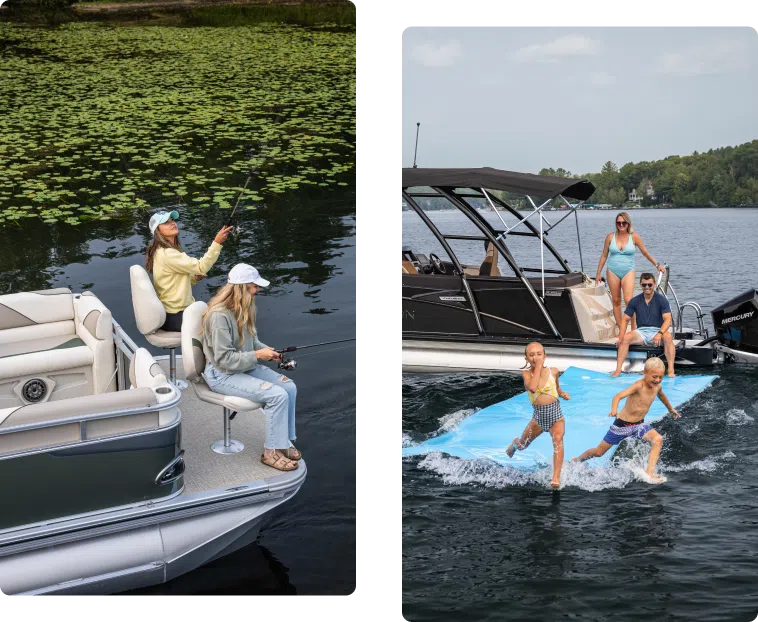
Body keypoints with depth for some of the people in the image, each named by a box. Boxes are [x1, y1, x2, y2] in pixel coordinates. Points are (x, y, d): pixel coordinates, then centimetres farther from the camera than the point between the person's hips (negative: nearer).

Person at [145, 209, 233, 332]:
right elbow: (201, 267, -25)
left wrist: (194, 278, 1)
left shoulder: (162, 251, 10)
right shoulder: (167, 254, -22)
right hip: (175, 317, -9)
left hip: (173, 311, 9)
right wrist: (217, 243, -31)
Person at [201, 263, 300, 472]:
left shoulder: (243, 308, 2)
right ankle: (271, 452, -7)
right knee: (277, 395, -22)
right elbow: (224, 359, -24)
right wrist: (257, 355, -24)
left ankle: (283, 442, 6)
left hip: (245, 367, 9)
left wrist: (266, 349, -4)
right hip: (222, 375, -9)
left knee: (289, 387, -7)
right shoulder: (220, 315, -25)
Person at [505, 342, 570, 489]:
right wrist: (538, 367, -28)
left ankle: (556, 478, -37)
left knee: (558, 439, -31)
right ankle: (515, 443, 59)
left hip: (556, 416, 0)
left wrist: (562, 393, -3)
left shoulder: (553, 371, -3)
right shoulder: (526, 373, -11)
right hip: (538, 417, 0)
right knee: (522, 445, 19)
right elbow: (532, 388, -33)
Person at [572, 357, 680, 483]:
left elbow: (661, 395, 24)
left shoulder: (657, 386, -3)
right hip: (622, 424, -5)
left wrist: (671, 409, 41)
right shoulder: (639, 386, -25)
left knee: (658, 439, -23)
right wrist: (614, 410, -60)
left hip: (639, 424, 5)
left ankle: (650, 473, -21)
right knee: (599, 452, 7)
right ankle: (577, 460, 35)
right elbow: (618, 396, -40)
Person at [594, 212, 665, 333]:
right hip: (612, 272, 2)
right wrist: (598, 273, 11)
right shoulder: (610, 237, 2)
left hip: (628, 271, -2)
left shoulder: (634, 237, -2)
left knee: (628, 300, -16)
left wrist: (657, 265, 14)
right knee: (616, 301, 3)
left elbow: (645, 252, 10)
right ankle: (621, 330, 8)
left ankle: (634, 327, -2)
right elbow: (604, 255, 10)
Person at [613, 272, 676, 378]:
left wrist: (660, 333, -32)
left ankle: (671, 370, -36)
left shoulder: (662, 300, -4)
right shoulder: (635, 301, 4)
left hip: (657, 330, -2)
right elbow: (625, 319, 5)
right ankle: (618, 369, -29)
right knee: (626, 337, -27)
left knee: (668, 337, -35)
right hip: (641, 331, 2)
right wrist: (620, 336, -12)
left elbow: (668, 319, -13)